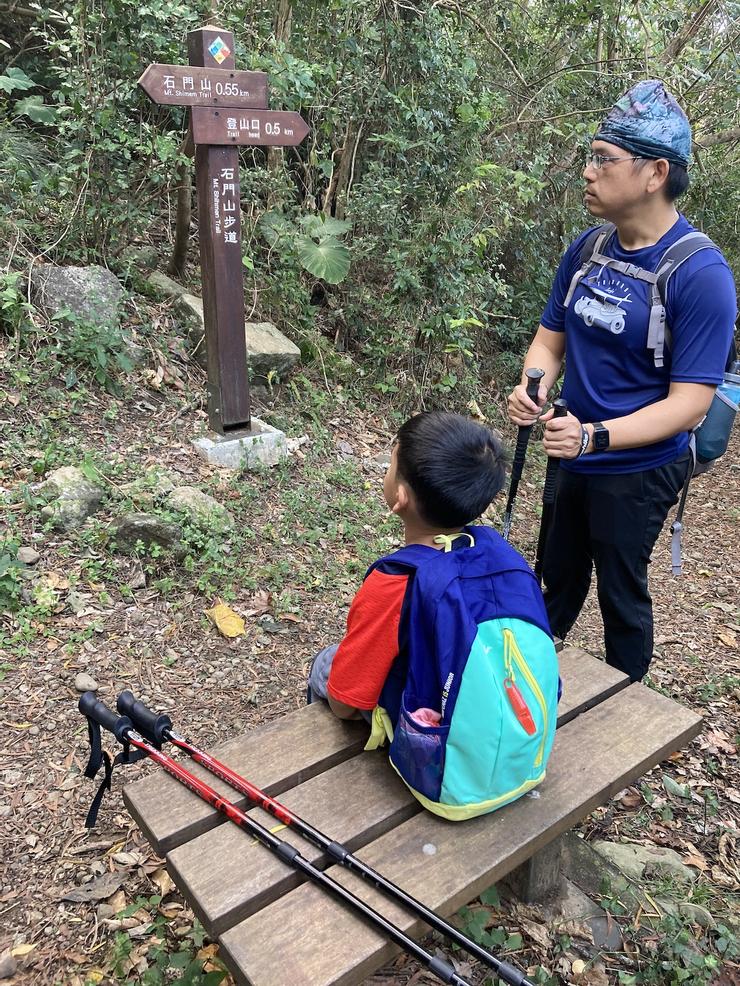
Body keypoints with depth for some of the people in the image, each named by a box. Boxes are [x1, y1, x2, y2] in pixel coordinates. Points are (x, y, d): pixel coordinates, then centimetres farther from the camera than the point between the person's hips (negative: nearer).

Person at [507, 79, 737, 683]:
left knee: (621, 593, 12)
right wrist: (533, 387, -16)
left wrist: (596, 436, -35)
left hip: (638, 468, -6)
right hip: (575, 457, 6)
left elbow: (690, 402, -23)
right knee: (559, 575, 23)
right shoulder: (586, 248, -3)